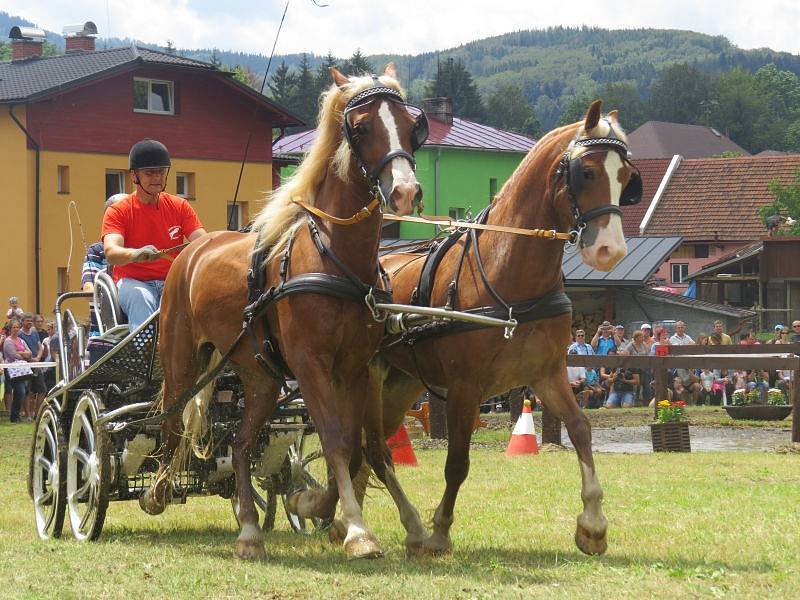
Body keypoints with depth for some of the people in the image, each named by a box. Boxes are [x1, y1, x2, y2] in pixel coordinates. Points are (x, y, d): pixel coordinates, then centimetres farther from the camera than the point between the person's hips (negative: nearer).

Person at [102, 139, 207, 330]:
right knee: (140, 297, -37)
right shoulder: (118, 211, 1)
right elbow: (111, 252, -18)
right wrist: (135, 254, -42)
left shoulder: (180, 207, 11)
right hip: (132, 282, -2)